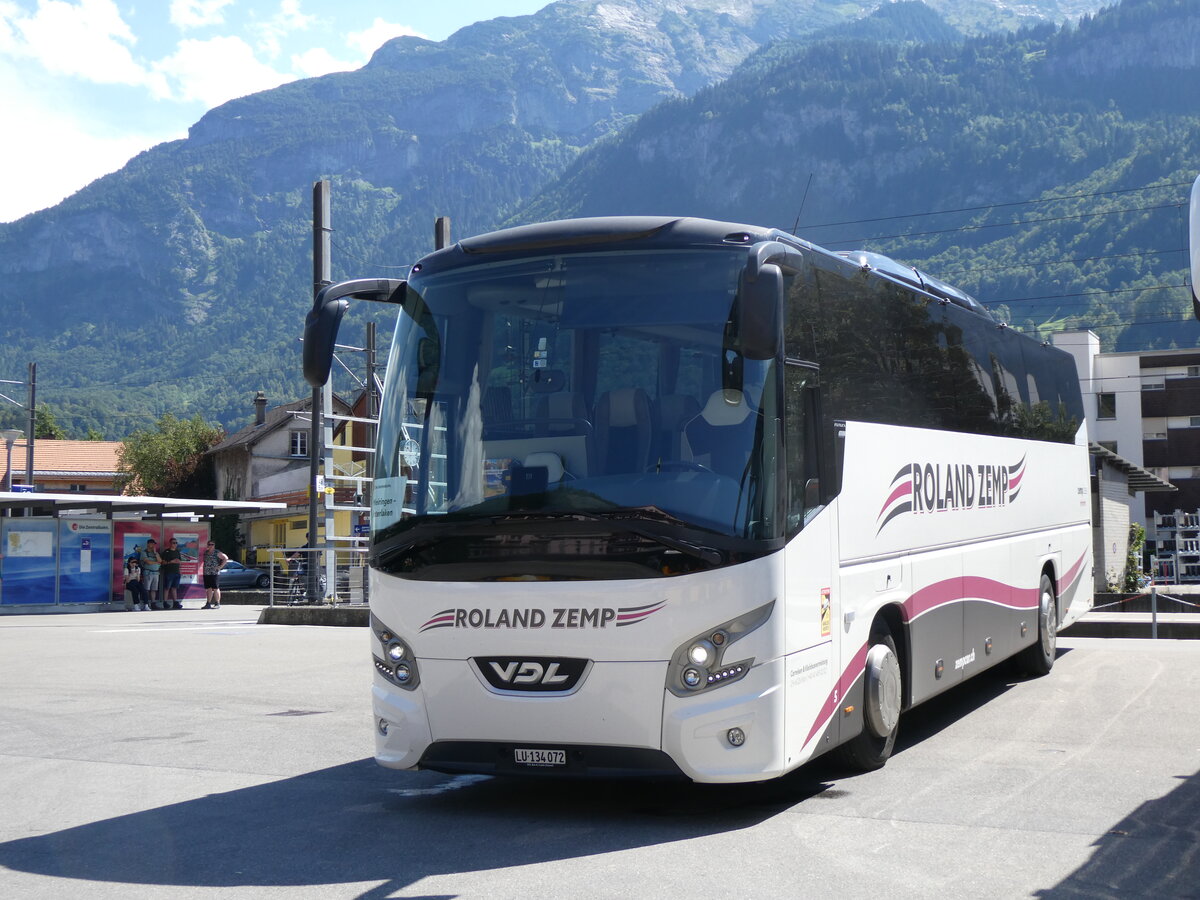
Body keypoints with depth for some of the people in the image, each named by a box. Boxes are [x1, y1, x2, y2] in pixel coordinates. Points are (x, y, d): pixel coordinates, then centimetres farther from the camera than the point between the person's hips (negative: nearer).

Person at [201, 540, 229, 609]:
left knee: (215, 588, -5)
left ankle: (217, 604, -1)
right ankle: (208, 604, 12)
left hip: (215, 573, -6)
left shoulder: (217, 553, -3)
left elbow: (226, 558, -4)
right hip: (206, 574, 6)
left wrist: (220, 566, -9)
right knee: (208, 589, 8)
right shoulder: (206, 553, 15)